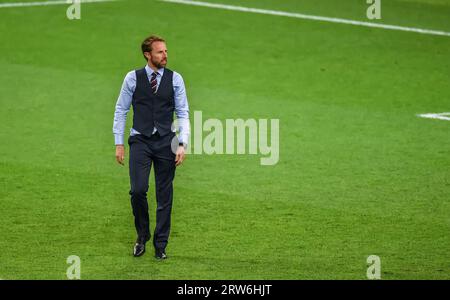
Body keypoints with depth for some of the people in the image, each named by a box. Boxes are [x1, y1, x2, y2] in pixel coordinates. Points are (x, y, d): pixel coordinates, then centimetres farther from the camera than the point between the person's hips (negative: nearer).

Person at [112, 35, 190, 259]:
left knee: (164, 195, 3)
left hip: (166, 142, 1)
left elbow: (183, 114, 4)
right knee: (138, 190, -13)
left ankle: (160, 246, 13)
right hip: (140, 140, -1)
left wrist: (183, 144, -6)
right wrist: (119, 143, 1)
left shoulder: (175, 79, 3)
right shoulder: (133, 78, 2)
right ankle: (142, 236, 12)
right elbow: (121, 110, 6)